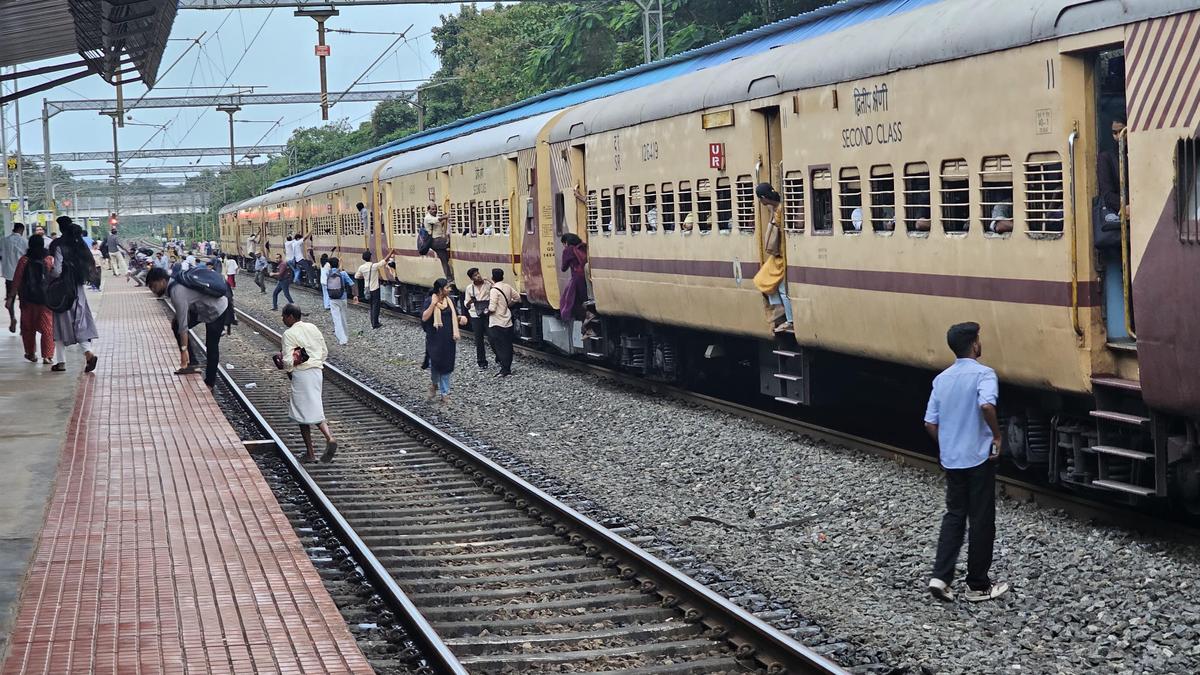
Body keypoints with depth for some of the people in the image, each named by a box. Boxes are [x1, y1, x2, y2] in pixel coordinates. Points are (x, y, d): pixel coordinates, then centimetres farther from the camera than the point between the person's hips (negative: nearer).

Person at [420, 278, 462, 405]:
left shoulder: (449, 300, 7)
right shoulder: (430, 300, -9)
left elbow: (454, 316, 19)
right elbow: (424, 318, -17)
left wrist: (461, 318, -2)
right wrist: (433, 304, -24)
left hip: (448, 338, 5)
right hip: (435, 338, -5)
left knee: (446, 365, 5)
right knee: (435, 362, -9)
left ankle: (444, 393, 12)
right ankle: (434, 383, 22)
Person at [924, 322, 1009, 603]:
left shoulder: (942, 379, 7)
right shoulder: (983, 374, -13)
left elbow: (930, 423, 6)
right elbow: (986, 405, -32)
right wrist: (997, 436, -17)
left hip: (951, 460, 6)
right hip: (978, 458, -6)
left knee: (954, 515, 15)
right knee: (981, 521, 5)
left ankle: (940, 577, 3)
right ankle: (978, 585, 12)